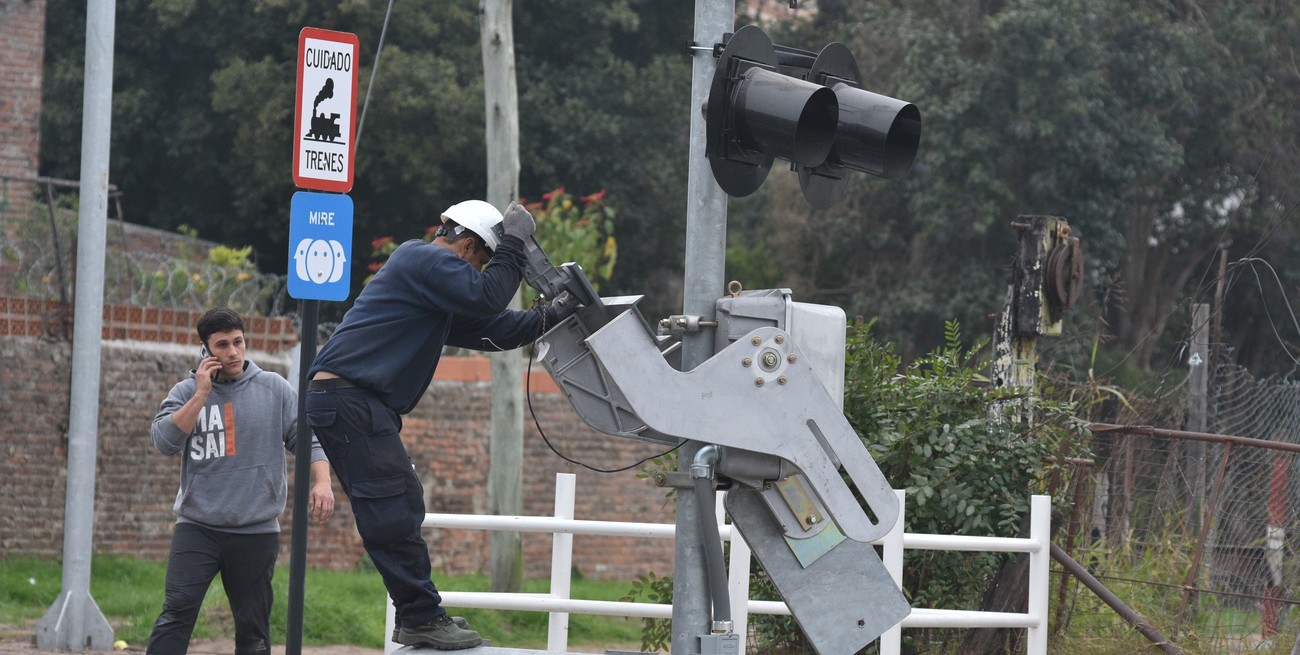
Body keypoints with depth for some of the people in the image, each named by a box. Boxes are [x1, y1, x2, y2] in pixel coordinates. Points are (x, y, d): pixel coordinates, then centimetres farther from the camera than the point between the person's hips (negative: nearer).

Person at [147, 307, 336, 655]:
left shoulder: (274, 388, 5)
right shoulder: (186, 392, 5)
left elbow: (307, 438, 6)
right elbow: (165, 440, -8)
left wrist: (322, 482, -11)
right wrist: (202, 394, -12)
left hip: (257, 531, 1)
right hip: (197, 525, -1)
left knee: (253, 626, 6)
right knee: (177, 611, -13)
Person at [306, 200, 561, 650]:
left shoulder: (432, 272, 28)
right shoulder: (429, 261, -5)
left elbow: (490, 329, 26)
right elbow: (486, 298, -16)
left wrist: (550, 318, 16)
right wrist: (513, 245, -5)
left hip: (357, 403, 11)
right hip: (349, 397, -11)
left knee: (401, 508, 11)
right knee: (393, 512, -12)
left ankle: (419, 618, 14)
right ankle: (422, 618, -14)